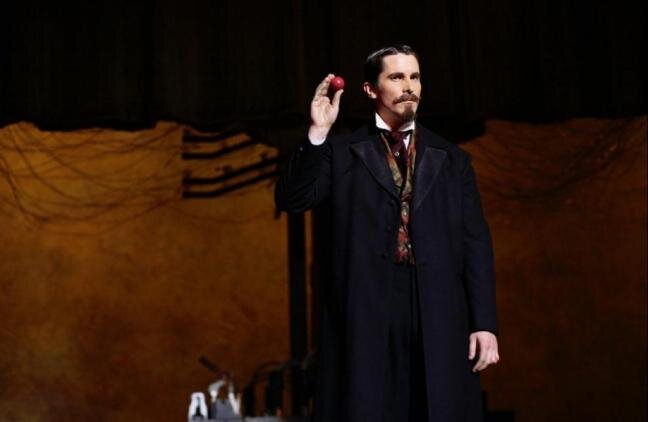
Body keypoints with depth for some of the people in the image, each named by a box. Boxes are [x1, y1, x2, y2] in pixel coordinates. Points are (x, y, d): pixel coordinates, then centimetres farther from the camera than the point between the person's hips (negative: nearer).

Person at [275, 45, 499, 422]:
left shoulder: (452, 159, 15)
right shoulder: (342, 153, 11)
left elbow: (476, 244, 9)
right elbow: (291, 200, -2)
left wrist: (484, 323, 0)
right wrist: (318, 133, -10)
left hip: (439, 314, 2)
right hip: (365, 312, -1)